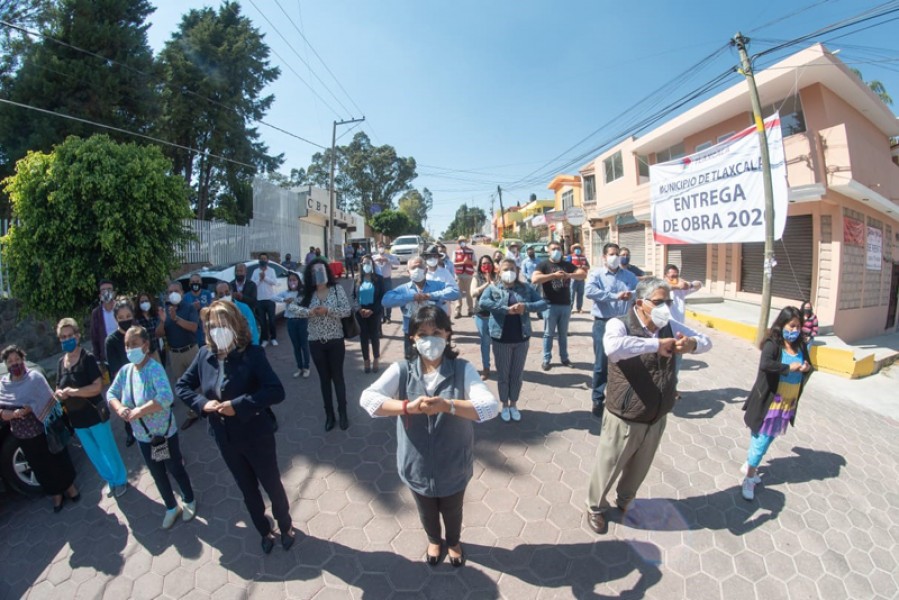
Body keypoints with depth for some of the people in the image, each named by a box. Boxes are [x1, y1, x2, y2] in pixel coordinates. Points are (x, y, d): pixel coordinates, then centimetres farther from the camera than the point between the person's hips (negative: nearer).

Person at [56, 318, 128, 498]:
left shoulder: (87, 358, -15)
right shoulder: (60, 362, 4)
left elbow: (97, 387, -21)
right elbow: (59, 390, 10)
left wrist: (72, 391, -20)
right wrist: (60, 394, -11)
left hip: (95, 415, -6)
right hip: (76, 418, 6)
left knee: (108, 450, 8)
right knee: (94, 454, 20)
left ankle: (120, 480, 27)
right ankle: (110, 480, 38)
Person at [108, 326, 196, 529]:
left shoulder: (154, 368, -25)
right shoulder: (125, 370, -6)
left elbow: (166, 397, -37)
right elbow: (111, 393, 5)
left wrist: (137, 411, -32)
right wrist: (119, 408, -15)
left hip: (165, 434, -6)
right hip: (142, 437, 6)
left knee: (175, 469, 13)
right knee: (157, 474, 21)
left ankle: (189, 501, 38)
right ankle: (171, 507, 42)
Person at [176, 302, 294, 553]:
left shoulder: (252, 353, -21)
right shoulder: (205, 355, -5)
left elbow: (276, 391, -28)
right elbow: (181, 386, 7)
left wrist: (239, 405, -30)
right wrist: (202, 403, -10)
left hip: (256, 435, -4)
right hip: (225, 438, 5)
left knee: (272, 484, 15)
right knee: (247, 489, 23)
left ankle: (286, 526, 42)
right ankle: (265, 531, 47)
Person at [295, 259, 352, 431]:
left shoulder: (337, 289, -5)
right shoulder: (308, 293, 2)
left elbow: (347, 310, -12)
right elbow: (298, 310, -3)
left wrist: (328, 310, -24)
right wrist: (309, 311, -23)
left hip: (335, 341, -2)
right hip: (316, 342, 2)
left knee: (337, 377, 9)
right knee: (324, 379, 13)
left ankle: (343, 413, 24)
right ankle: (329, 415, 26)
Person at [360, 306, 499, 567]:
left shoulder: (462, 369, -18)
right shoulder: (401, 370, -16)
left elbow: (490, 406, -29)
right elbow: (368, 398, -26)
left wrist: (446, 405, -43)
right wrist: (408, 406, -41)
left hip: (453, 466, -1)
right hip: (417, 465, 1)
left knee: (452, 510, 28)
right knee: (426, 511, 30)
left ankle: (454, 541, 62)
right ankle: (434, 540, 63)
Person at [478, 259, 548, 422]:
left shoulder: (526, 288, 4)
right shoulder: (493, 288, -2)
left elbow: (543, 303, -2)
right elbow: (482, 303, -21)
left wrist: (526, 306, -21)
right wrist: (506, 309, -26)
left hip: (521, 338, 2)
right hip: (501, 339, -2)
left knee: (517, 374, 13)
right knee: (503, 375, 10)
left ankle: (513, 404, 32)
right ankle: (505, 405, 29)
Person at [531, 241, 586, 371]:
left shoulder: (567, 264, 10)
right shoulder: (543, 265, -2)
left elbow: (583, 274, 1)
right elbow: (534, 279, -18)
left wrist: (569, 275, -18)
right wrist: (554, 275, -21)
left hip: (566, 305, 4)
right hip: (550, 305, -3)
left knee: (563, 334, 13)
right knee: (549, 334, 4)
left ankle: (564, 358, 23)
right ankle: (546, 359, 13)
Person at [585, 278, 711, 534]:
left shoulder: (669, 327, -2)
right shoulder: (619, 324, -22)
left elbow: (706, 341, 7)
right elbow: (614, 347, -44)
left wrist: (691, 343, -17)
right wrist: (657, 344, -35)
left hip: (657, 419, 6)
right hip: (624, 420, -6)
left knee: (639, 469, 27)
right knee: (607, 468, 15)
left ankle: (626, 500, 56)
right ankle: (596, 507, 42)